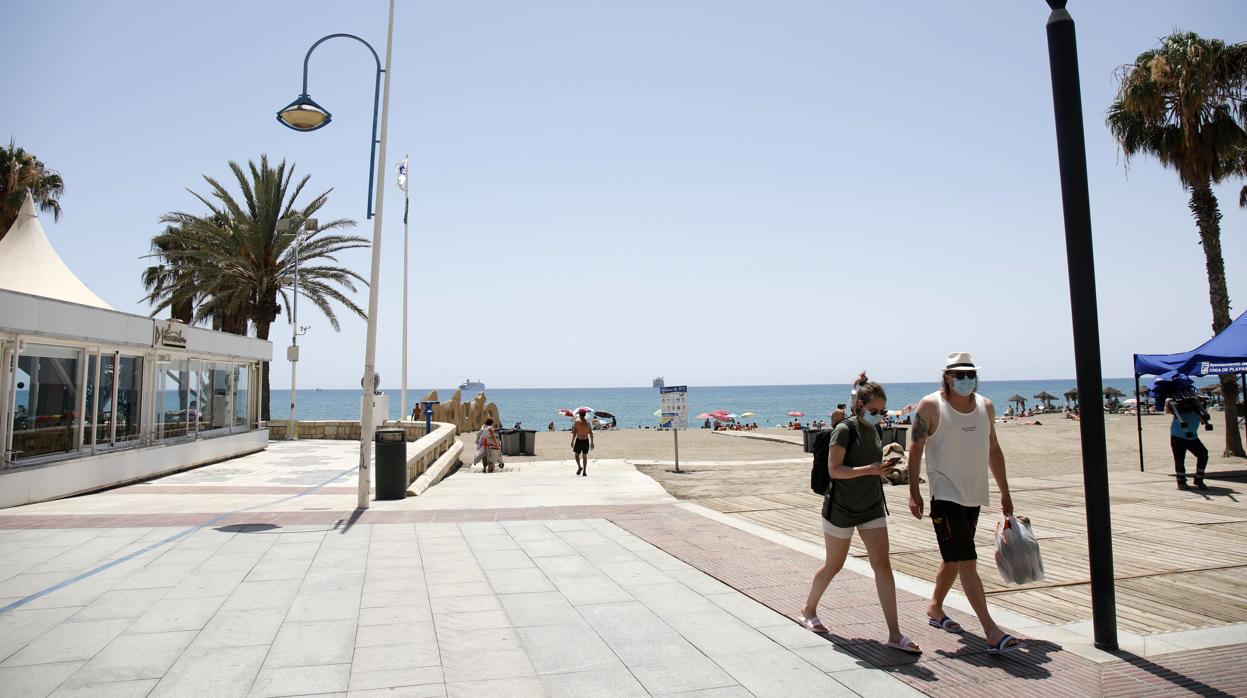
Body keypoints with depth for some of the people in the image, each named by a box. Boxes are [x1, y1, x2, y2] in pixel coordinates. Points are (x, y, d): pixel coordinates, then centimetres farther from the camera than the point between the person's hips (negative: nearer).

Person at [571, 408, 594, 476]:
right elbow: (591, 433, 2)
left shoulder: (577, 421, -10)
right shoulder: (588, 422, 0)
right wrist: (592, 442, 9)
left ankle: (579, 467, -4)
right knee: (584, 456, 11)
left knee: (576, 455, 14)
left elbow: (574, 433, -11)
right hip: (586, 441, 3)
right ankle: (584, 471, 8)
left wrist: (572, 441, -3)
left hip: (578, 440, -3)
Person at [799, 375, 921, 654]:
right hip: (841, 508, -6)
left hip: (872, 507, 6)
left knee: (882, 564, -2)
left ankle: (895, 634, 1)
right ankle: (809, 610, 33)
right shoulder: (845, 430, -16)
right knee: (834, 565, 9)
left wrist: (884, 467, 5)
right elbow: (834, 469, -22)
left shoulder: (874, 430, 6)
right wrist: (870, 469, -30)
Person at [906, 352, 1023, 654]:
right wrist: (914, 491, -14)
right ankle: (992, 631, -11)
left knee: (954, 559, 17)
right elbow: (915, 448, -8)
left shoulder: (986, 406, 9)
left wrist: (1004, 492, 17)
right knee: (967, 562, -10)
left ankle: (935, 608, 35)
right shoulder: (931, 406, -8)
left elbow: (993, 450, 17)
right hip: (945, 495, -7)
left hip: (974, 495, 7)